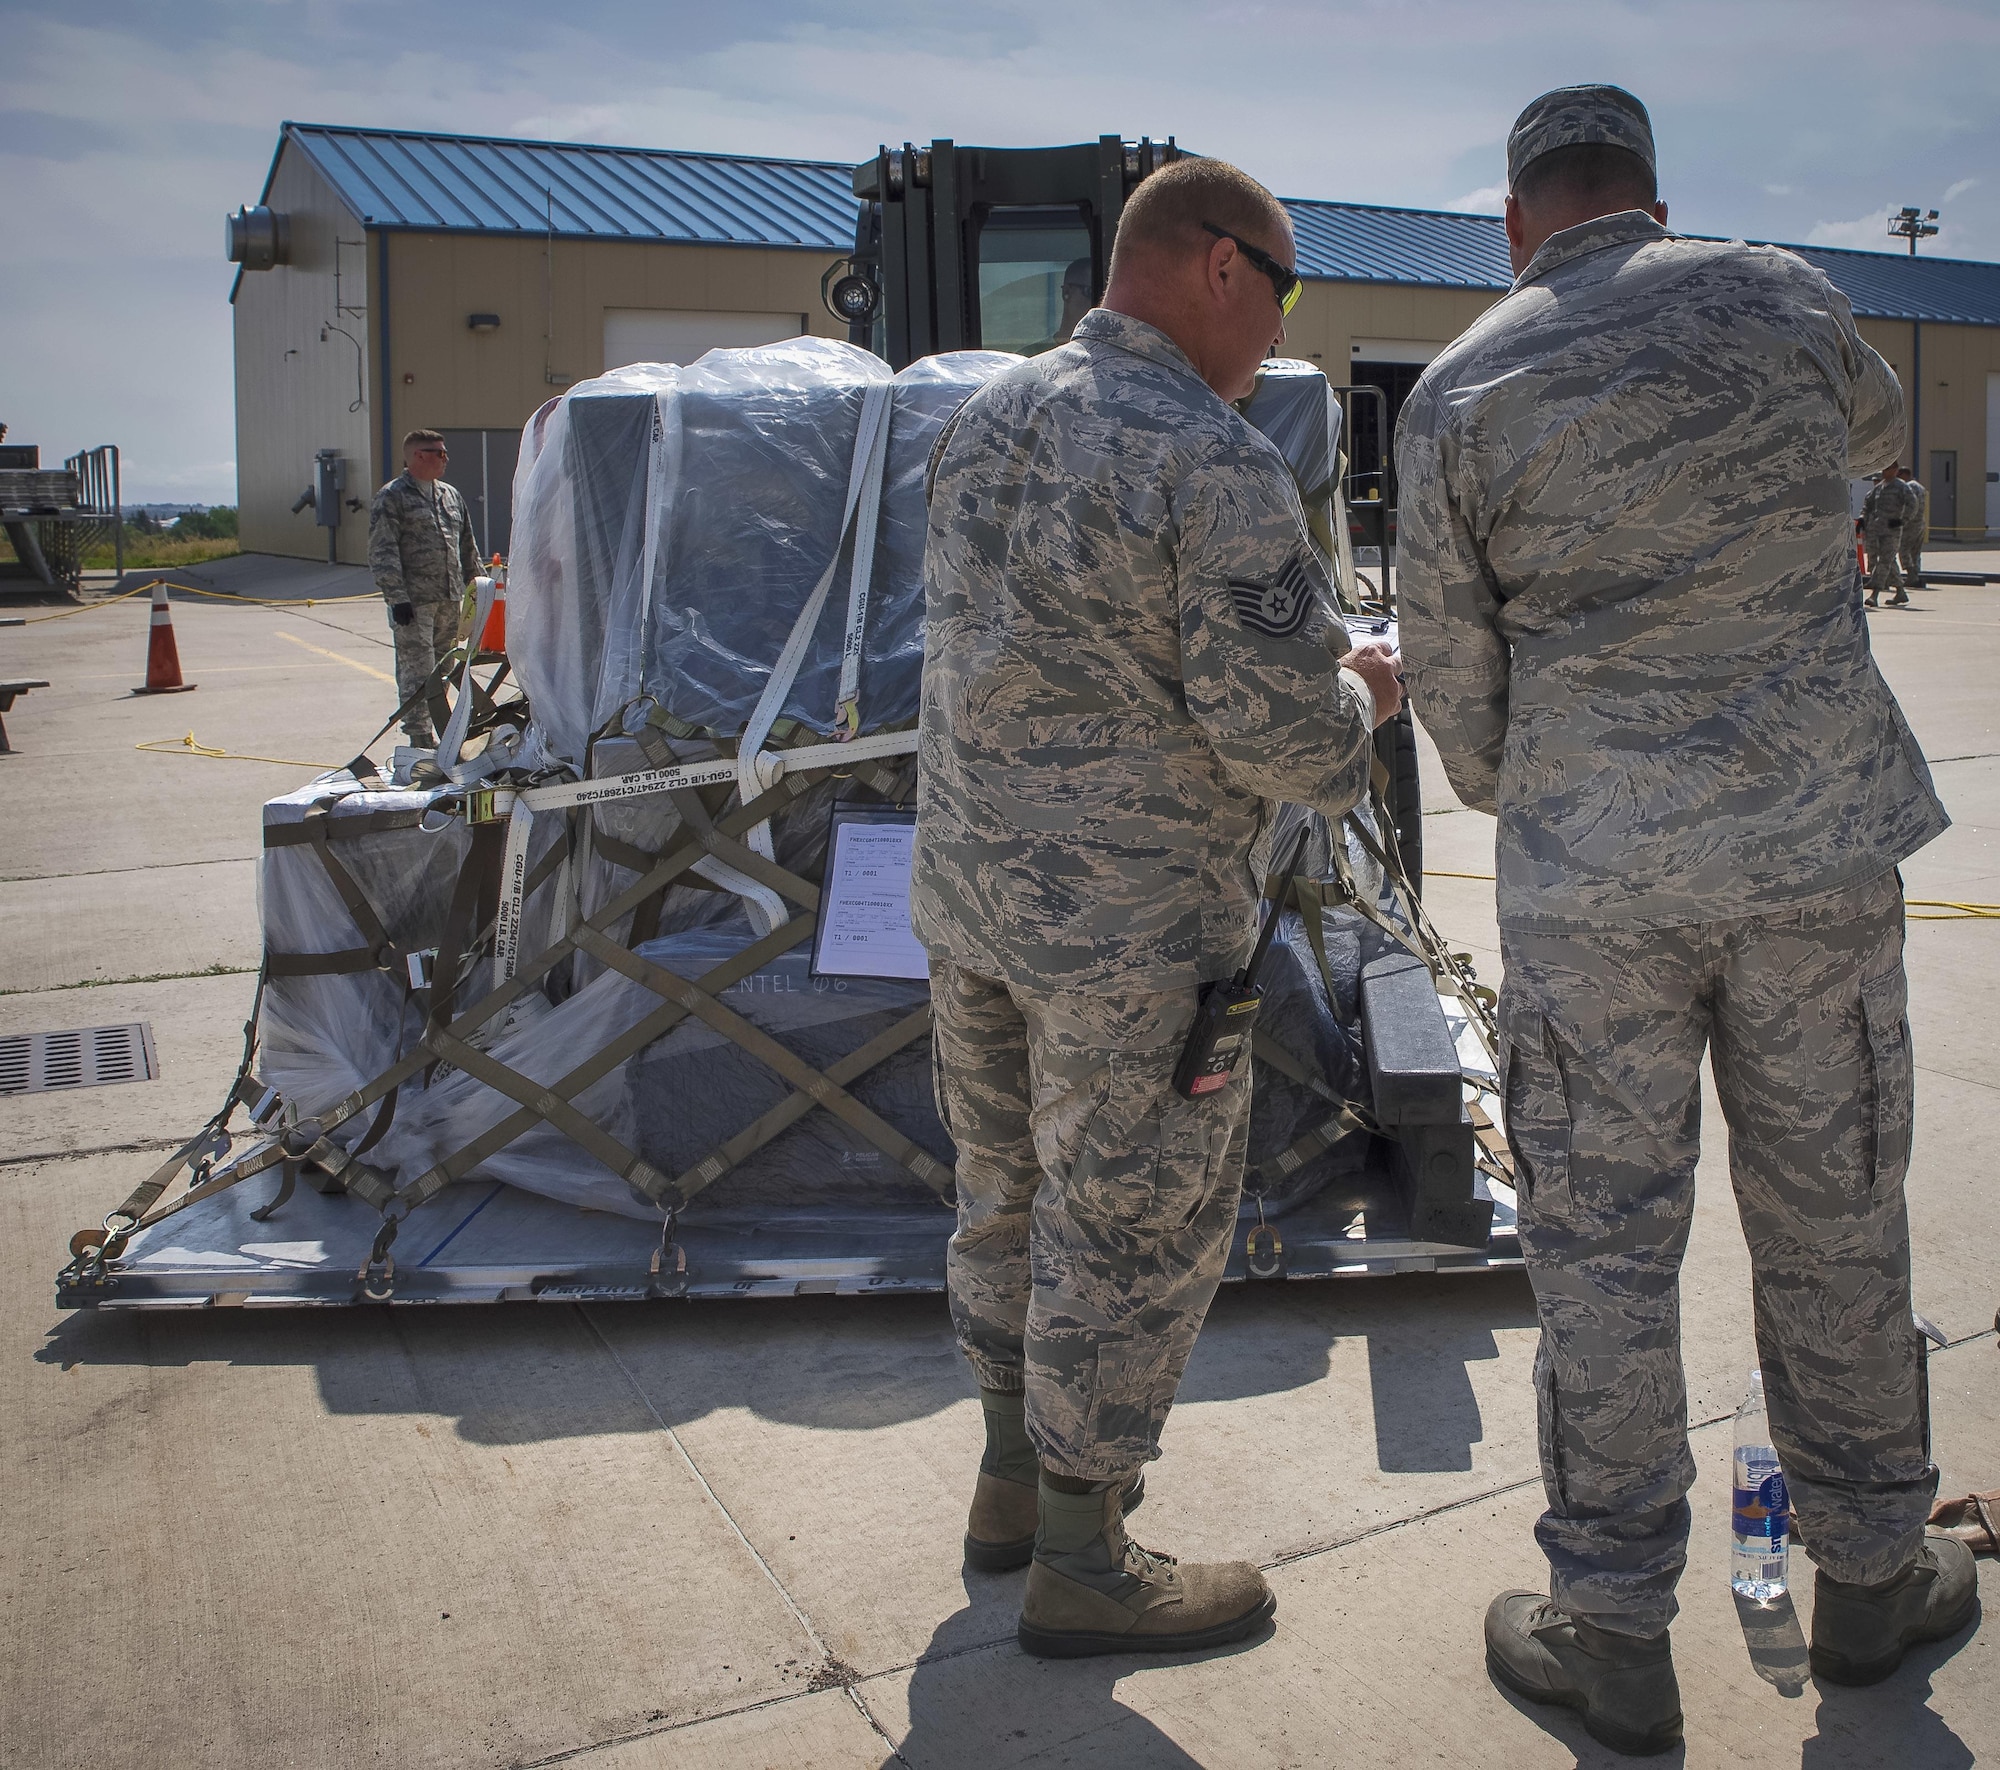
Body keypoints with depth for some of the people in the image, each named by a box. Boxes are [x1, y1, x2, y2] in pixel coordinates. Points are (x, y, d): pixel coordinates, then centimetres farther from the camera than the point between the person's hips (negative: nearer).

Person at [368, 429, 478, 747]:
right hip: (414, 601, -7)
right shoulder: (392, 497, -4)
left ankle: (438, 729, 19)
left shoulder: (450, 494, 18)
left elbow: (468, 547, 24)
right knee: (417, 671, -8)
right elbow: (382, 554, -11)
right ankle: (420, 739, -7)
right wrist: (397, 598, -18)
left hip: (450, 601, 7)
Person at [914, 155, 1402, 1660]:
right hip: (1133, 926, -8)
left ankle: (1016, 1477, 39)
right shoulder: (1215, 465, -19)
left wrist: (1309, 647, 17)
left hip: (967, 890, 8)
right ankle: (1082, 1564, 23)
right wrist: (1362, 695, 2)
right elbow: (1283, 731, -21)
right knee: (1132, 1237, 7)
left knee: (1011, 1194, 21)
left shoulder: (987, 418, 7)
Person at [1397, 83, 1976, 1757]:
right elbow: (1871, 426, 27)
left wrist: (1501, 789, 22)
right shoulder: (1780, 295, 3)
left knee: (1605, 1243, 7)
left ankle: (1616, 1635, 19)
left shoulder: (1462, 390, -3)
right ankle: (1872, 1573, 34)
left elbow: (1451, 668, 1)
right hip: (1817, 835, 2)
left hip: (1594, 868, -2)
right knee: (1833, 1214, 16)